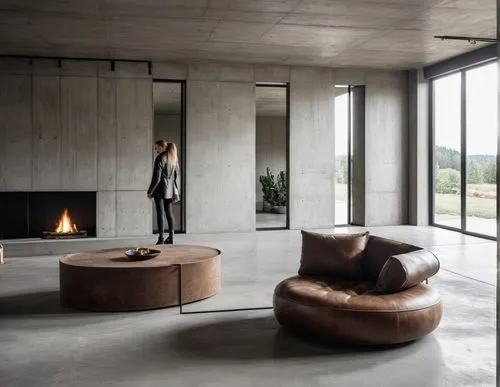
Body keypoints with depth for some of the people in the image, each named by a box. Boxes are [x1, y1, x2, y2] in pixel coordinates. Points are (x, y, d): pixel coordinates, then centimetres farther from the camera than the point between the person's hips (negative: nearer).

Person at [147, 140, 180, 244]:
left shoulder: (160, 158, -12)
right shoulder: (174, 158, 9)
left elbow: (156, 177, -14)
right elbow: (176, 175, 12)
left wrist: (150, 191, -8)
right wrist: (176, 190, 18)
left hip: (160, 189, -7)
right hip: (170, 190, 7)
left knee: (160, 213, -3)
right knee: (169, 212, 12)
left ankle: (161, 238, -3)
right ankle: (171, 237, 15)